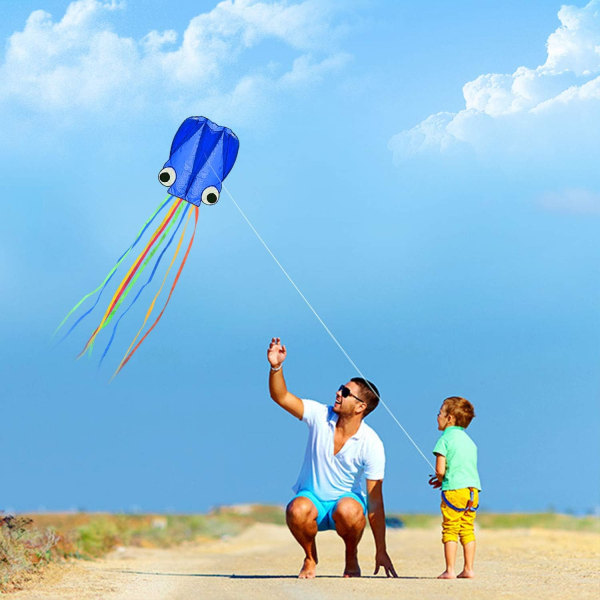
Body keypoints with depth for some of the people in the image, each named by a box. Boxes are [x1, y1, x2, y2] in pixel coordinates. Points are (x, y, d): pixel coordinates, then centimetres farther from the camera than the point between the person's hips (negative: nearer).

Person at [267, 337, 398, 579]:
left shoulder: (372, 445, -17)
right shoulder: (321, 416, -10)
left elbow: (375, 499, -17)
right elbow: (281, 397, -11)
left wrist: (381, 551, -18)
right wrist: (276, 367, -32)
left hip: (347, 497, -2)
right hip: (312, 496, 2)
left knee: (348, 510, -38)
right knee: (297, 510, -34)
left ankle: (351, 558, -6)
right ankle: (310, 557, -3)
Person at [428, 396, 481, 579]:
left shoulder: (445, 439, -4)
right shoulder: (469, 441, 18)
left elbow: (440, 469, -12)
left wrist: (441, 480, 11)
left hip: (454, 490, -6)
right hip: (473, 489, 6)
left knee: (450, 530, -2)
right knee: (467, 530, 11)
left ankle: (450, 570, -5)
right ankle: (468, 569, 9)